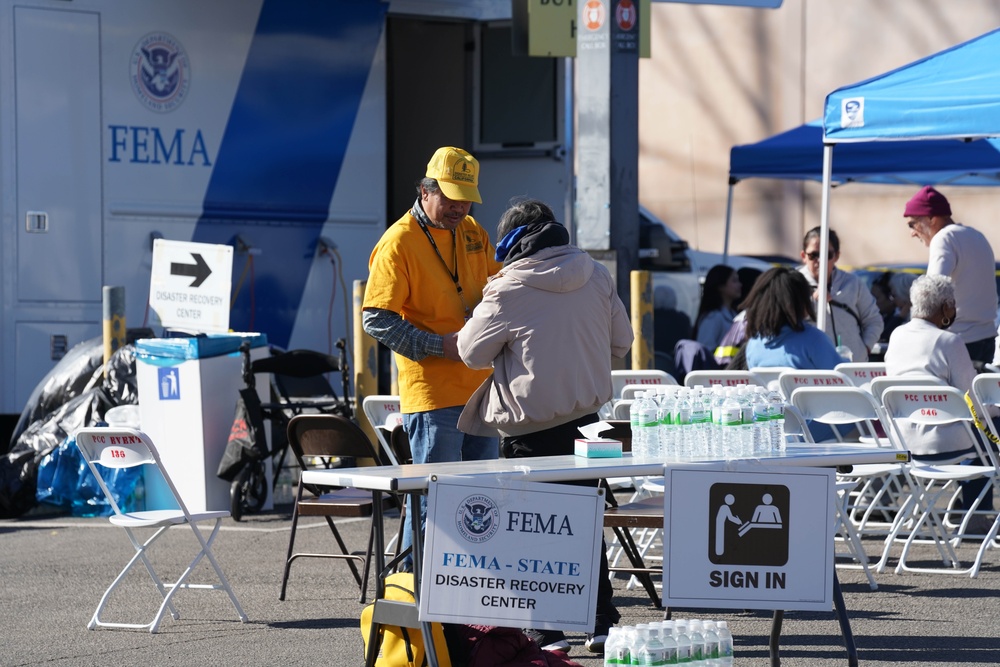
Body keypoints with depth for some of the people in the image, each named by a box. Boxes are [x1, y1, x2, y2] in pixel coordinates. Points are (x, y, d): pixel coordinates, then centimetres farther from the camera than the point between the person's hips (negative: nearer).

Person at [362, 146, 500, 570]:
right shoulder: (398, 243, -10)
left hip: (479, 387, 7)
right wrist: (440, 345, -20)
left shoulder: (472, 233, 12)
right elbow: (377, 320, -14)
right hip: (430, 392, -7)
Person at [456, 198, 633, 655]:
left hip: (531, 427, -5)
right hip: (585, 413, 5)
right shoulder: (597, 277, 1)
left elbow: (473, 352, -5)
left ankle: (549, 631, 5)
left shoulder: (509, 290, -15)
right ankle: (601, 622, 17)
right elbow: (620, 343, 10)